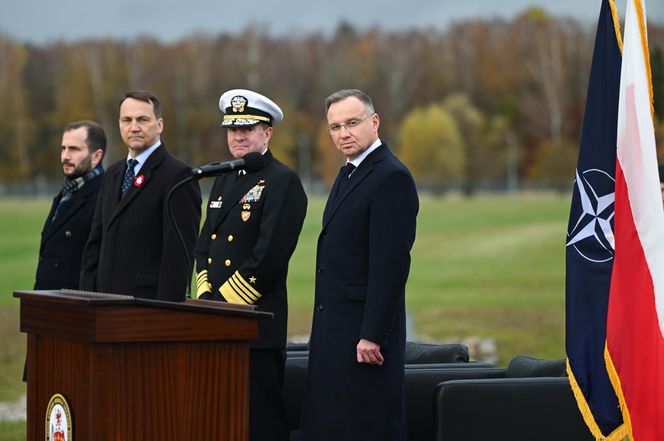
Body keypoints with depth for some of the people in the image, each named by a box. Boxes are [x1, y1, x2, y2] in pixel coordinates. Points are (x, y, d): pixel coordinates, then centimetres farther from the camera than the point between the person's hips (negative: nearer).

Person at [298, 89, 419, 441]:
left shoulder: (392, 178, -13)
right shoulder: (348, 174, 16)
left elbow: (392, 264, -20)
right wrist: (325, 329, 16)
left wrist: (372, 336, -22)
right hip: (334, 331, 9)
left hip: (364, 332, -9)